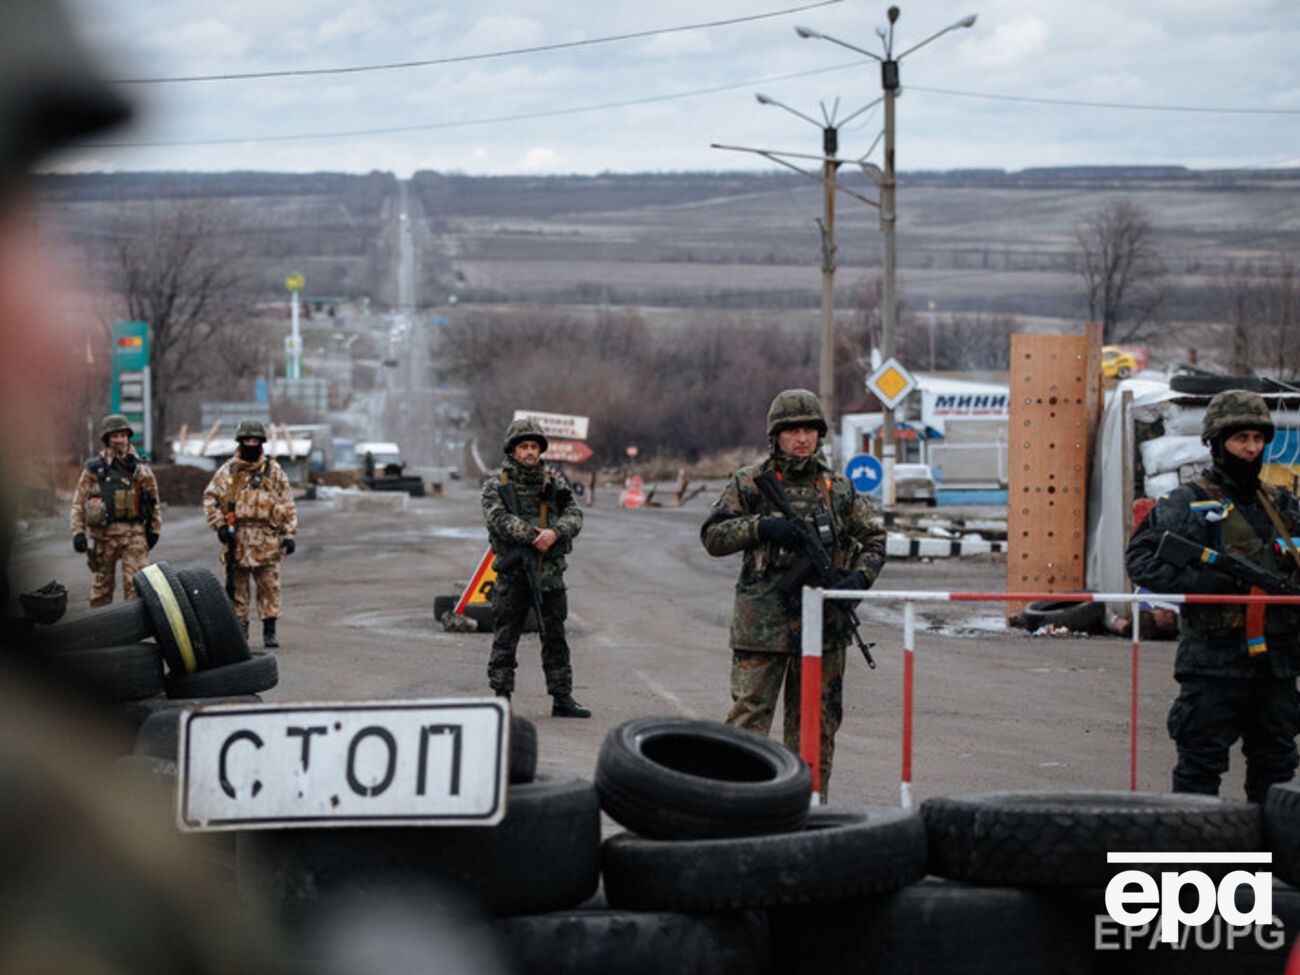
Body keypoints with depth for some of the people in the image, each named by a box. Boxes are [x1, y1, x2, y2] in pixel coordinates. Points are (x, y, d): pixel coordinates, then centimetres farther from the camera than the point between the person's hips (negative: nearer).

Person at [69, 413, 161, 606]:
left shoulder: (140, 467, 8)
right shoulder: (94, 468, 3)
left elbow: (153, 500, 14)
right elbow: (79, 502, 3)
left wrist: (155, 529, 11)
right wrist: (78, 532, -4)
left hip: (134, 532, 0)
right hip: (104, 531, 0)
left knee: (137, 581, -9)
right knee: (103, 581, 9)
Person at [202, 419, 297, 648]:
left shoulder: (274, 470, 8)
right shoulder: (228, 471, 7)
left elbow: (288, 504, 8)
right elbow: (210, 497, 7)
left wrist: (289, 534, 1)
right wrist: (219, 525, -5)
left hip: (267, 538, 0)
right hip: (237, 537, 0)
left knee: (269, 585, -1)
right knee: (238, 586, 4)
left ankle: (270, 631, 4)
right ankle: (239, 628, 12)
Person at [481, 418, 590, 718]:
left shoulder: (554, 483, 10)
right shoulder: (496, 485, 1)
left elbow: (574, 516, -1)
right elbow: (499, 519, -14)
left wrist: (554, 532, -21)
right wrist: (534, 534, -22)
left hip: (550, 571, 3)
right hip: (513, 572, -3)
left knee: (555, 637, 7)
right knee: (505, 639, 0)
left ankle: (562, 698, 11)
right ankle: (501, 697, 6)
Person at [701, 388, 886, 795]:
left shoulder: (838, 488, 11)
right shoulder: (749, 483, 4)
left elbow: (874, 540, 15)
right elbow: (712, 536, 0)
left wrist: (859, 577, -5)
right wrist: (760, 527, -15)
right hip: (762, 622, -3)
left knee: (816, 724, 8)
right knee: (748, 719, -6)